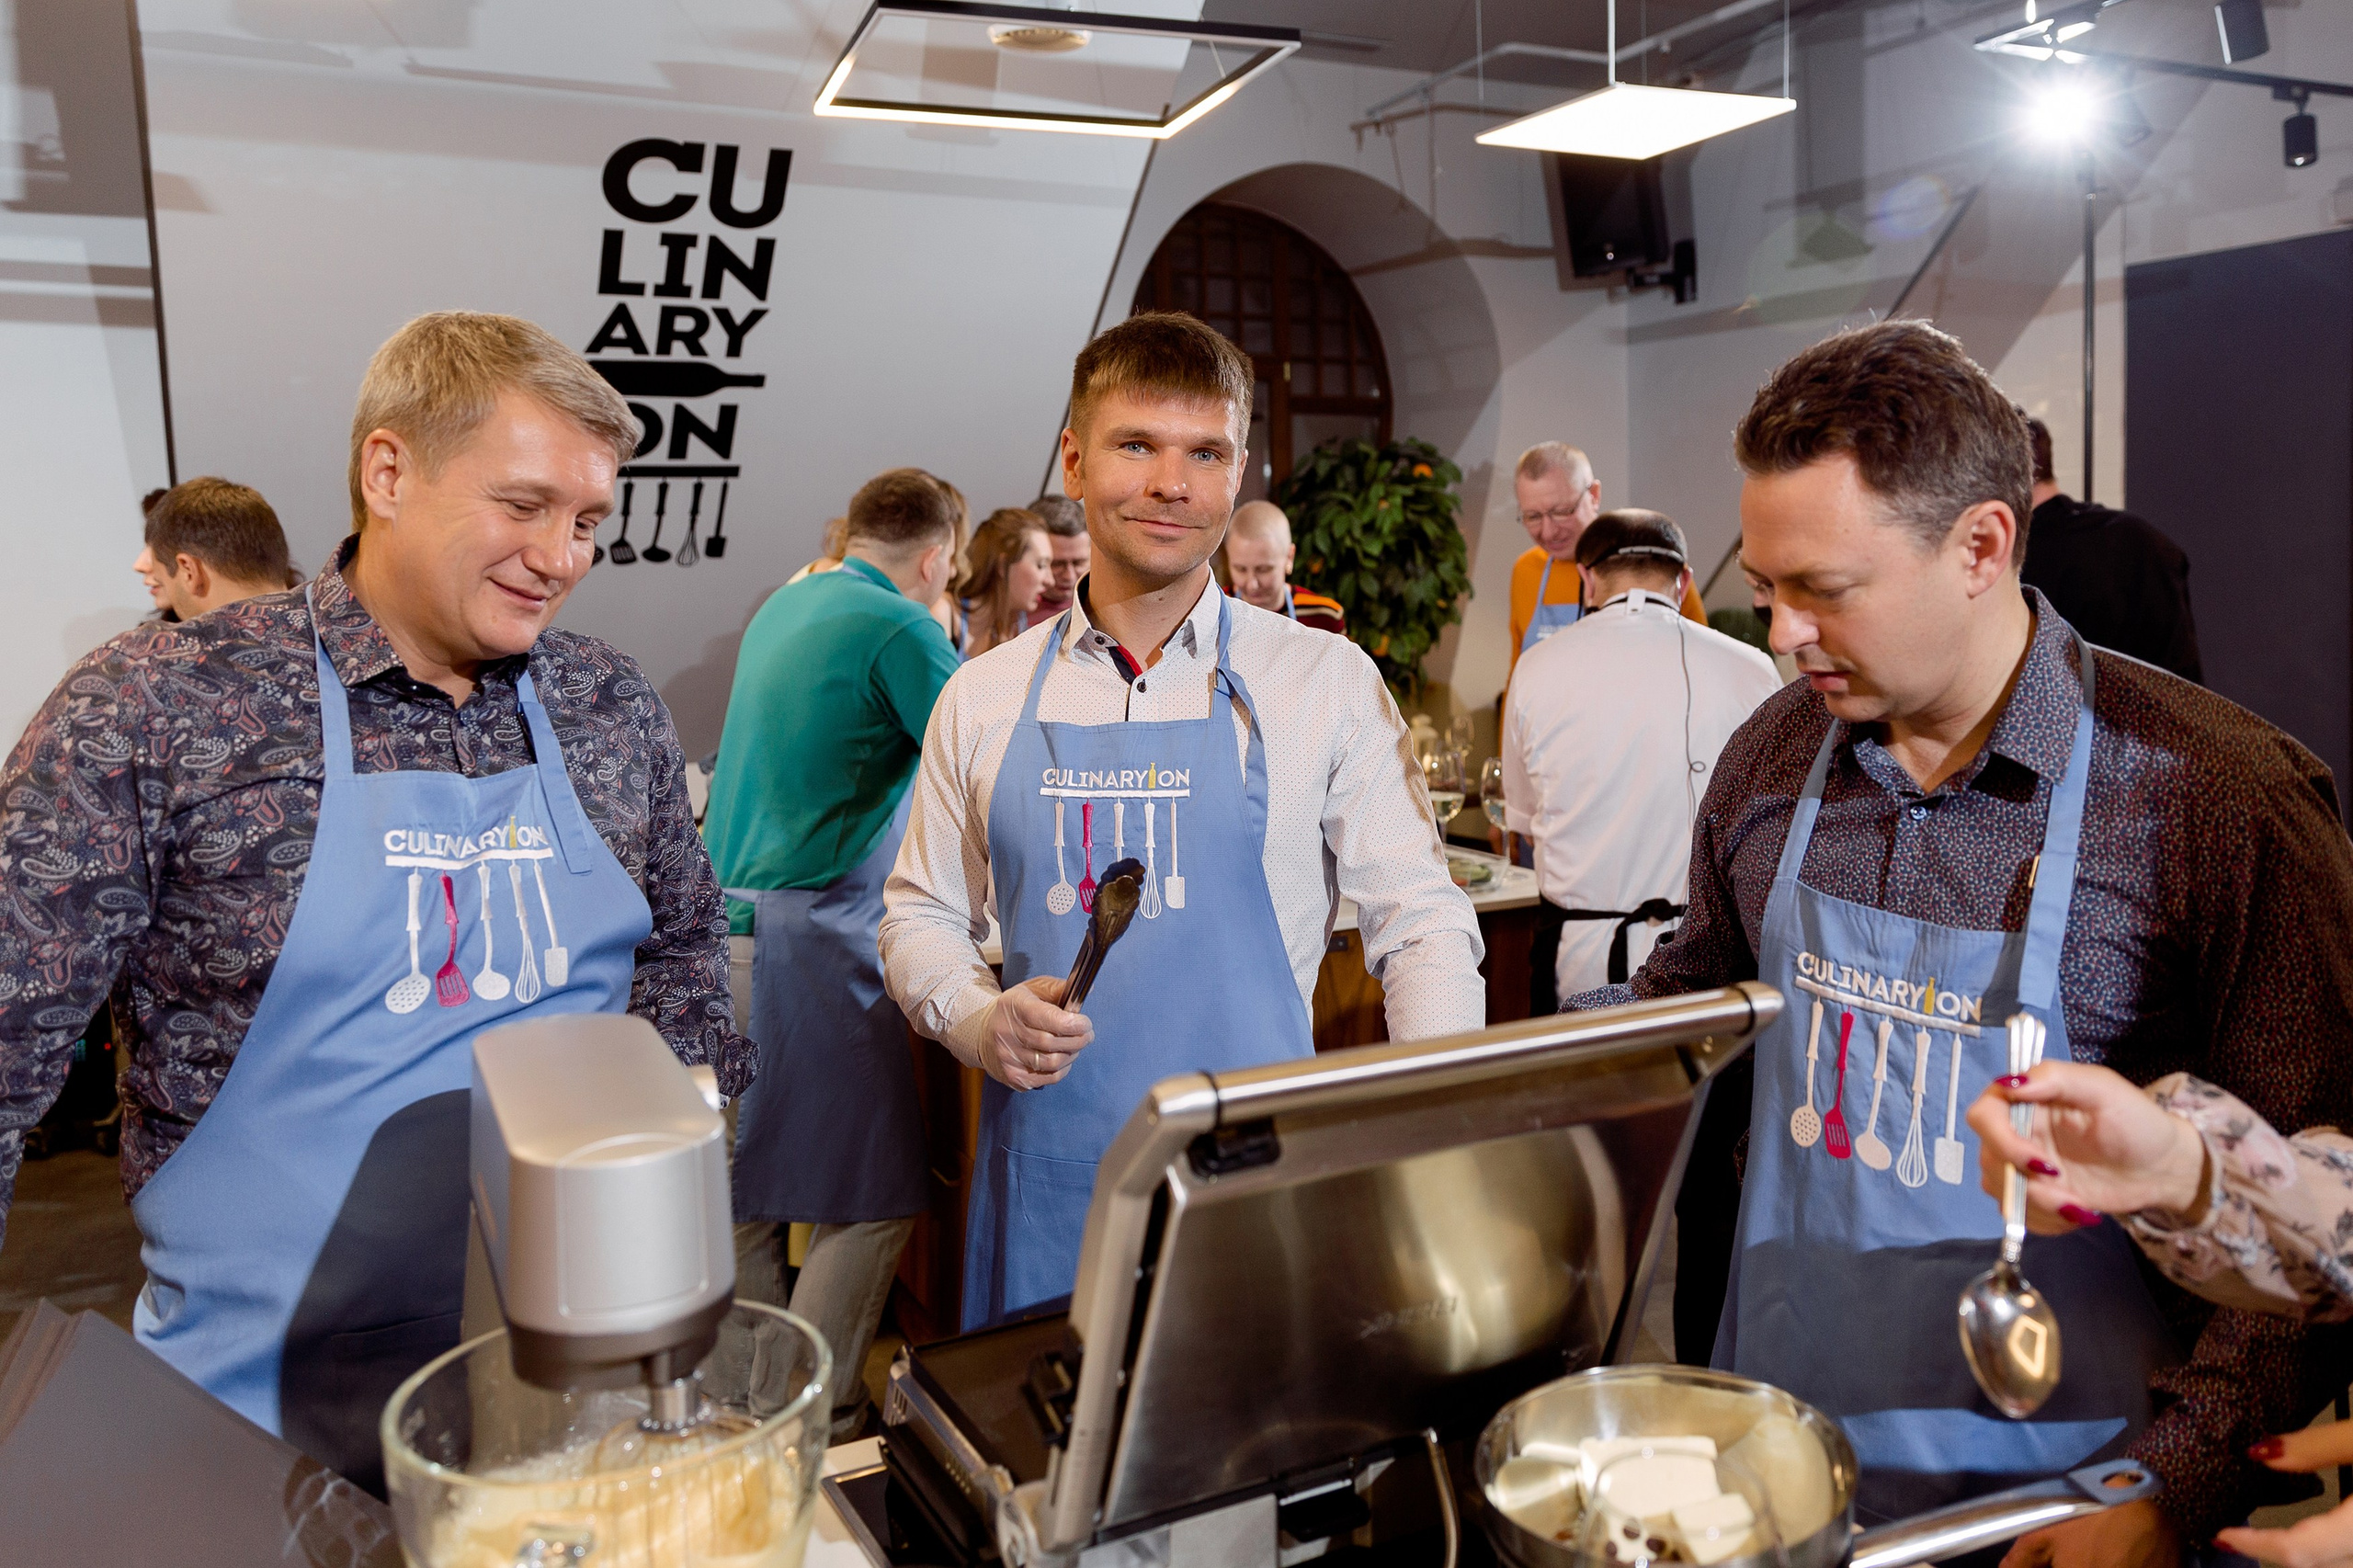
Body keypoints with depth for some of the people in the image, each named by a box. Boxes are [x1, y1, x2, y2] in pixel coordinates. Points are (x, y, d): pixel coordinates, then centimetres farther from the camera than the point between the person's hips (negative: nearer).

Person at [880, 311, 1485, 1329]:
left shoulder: (1328, 684, -2)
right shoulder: (985, 699, 5)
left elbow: (1420, 923, 0)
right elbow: (920, 911, 13)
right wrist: (976, 1017, -7)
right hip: (1045, 1177, 2)